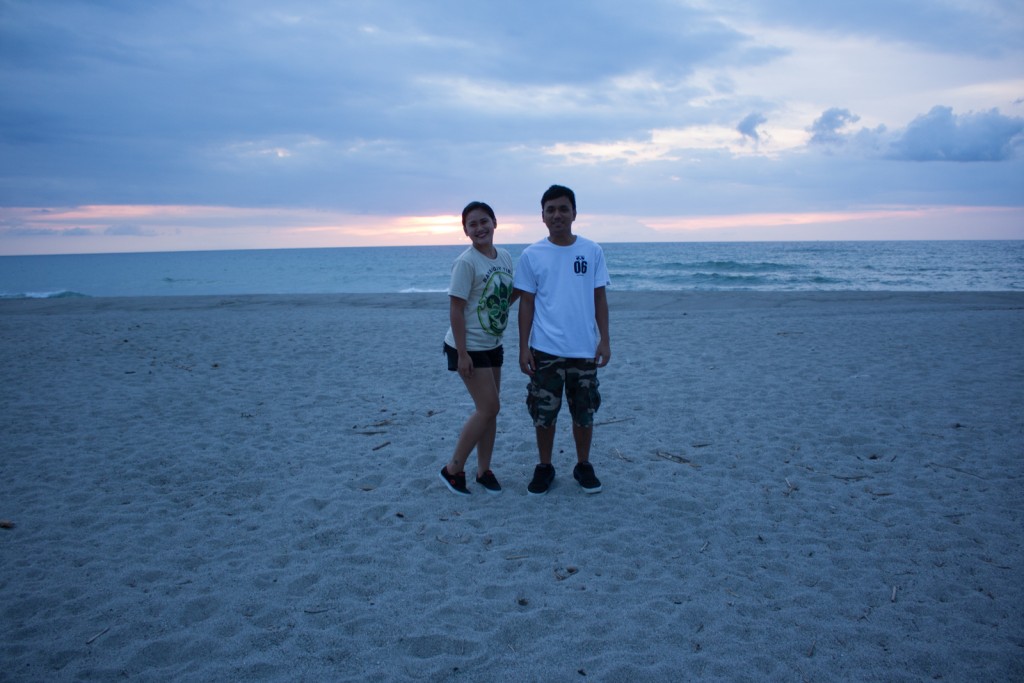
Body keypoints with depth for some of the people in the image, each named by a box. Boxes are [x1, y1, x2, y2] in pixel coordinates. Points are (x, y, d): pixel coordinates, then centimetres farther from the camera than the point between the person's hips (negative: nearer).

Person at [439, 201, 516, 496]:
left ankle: (484, 470, 25)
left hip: (492, 345, 7)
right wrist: (462, 354, -19)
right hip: (469, 347, -7)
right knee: (489, 408, -7)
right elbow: (456, 309, -18)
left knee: (490, 409, 11)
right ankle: (453, 469, 7)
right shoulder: (466, 262, -18)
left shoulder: (505, 257, 3)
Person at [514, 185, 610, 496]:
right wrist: (523, 348, -2)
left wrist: (605, 339, -1)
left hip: (584, 350, 1)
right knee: (543, 414, 7)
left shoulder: (592, 251, 1)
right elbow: (526, 304, 1)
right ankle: (544, 467, 26)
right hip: (545, 350, -1)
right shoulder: (531, 255, -1)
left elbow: (600, 298, 5)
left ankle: (583, 466, 30)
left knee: (584, 413, 11)